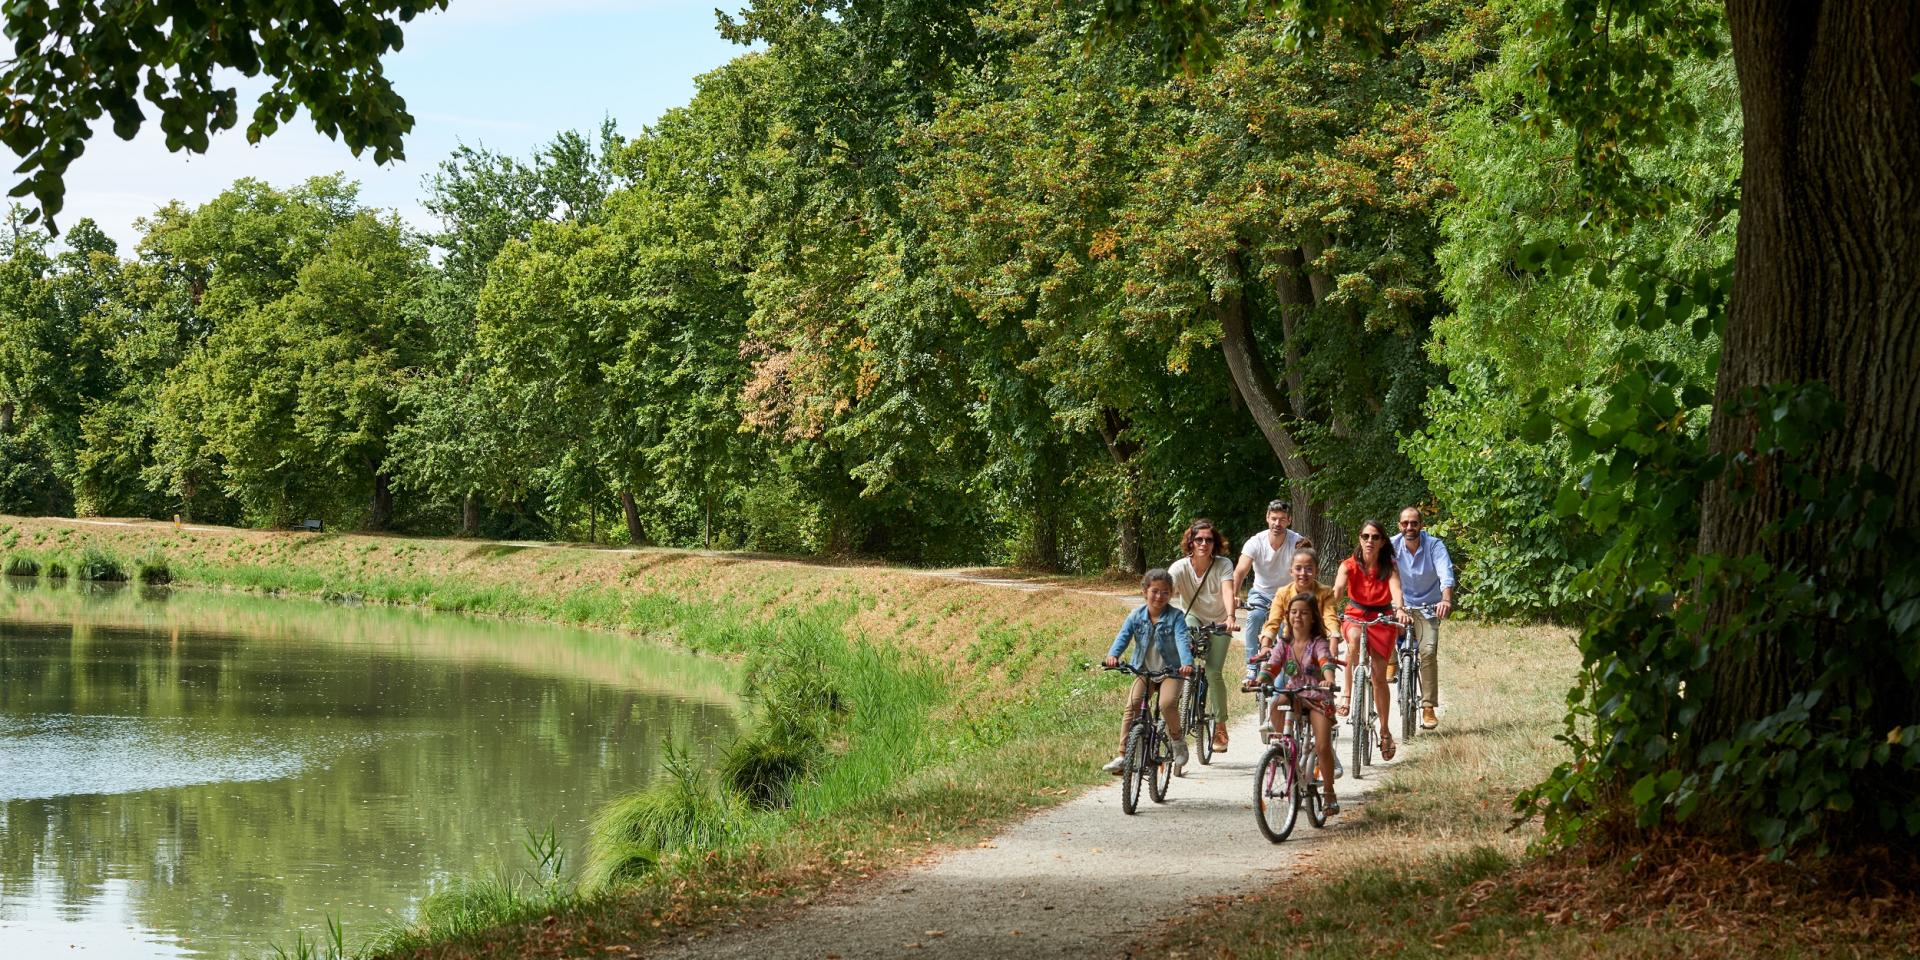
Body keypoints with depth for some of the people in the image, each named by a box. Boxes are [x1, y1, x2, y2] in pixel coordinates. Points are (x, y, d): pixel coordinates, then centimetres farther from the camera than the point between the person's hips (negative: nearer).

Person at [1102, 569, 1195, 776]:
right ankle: (1123, 756, -15)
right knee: (1132, 706, -18)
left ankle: (1177, 740, 2)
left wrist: (1187, 663, -41)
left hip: (1170, 671, -3)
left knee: (1167, 704, -27)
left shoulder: (1176, 617, -8)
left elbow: (1182, 641, -22)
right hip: (1144, 671, 3)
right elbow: (1123, 637, -10)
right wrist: (1113, 655, -32)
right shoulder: (1136, 616, 0)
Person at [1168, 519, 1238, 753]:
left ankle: (1220, 726, 1)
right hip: (1192, 618, 1)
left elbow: (1228, 591, -37)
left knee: (1214, 671, -16)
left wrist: (1230, 617, -56)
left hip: (1218, 623, -1)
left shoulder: (1223, 566, -21)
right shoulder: (1180, 567, -20)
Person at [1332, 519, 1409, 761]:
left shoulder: (1389, 567, -8)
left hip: (1382, 620, 0)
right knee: (1355, 640, -37)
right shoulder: (1349, 565, -9)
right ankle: (1347, 694, -27)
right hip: (1355, 615, 0)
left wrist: (1400, 609, -46)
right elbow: (1338, 590, -25)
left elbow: (1396, 590, -25)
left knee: (1379, 676, -6)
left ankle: (1384, 731, 6)